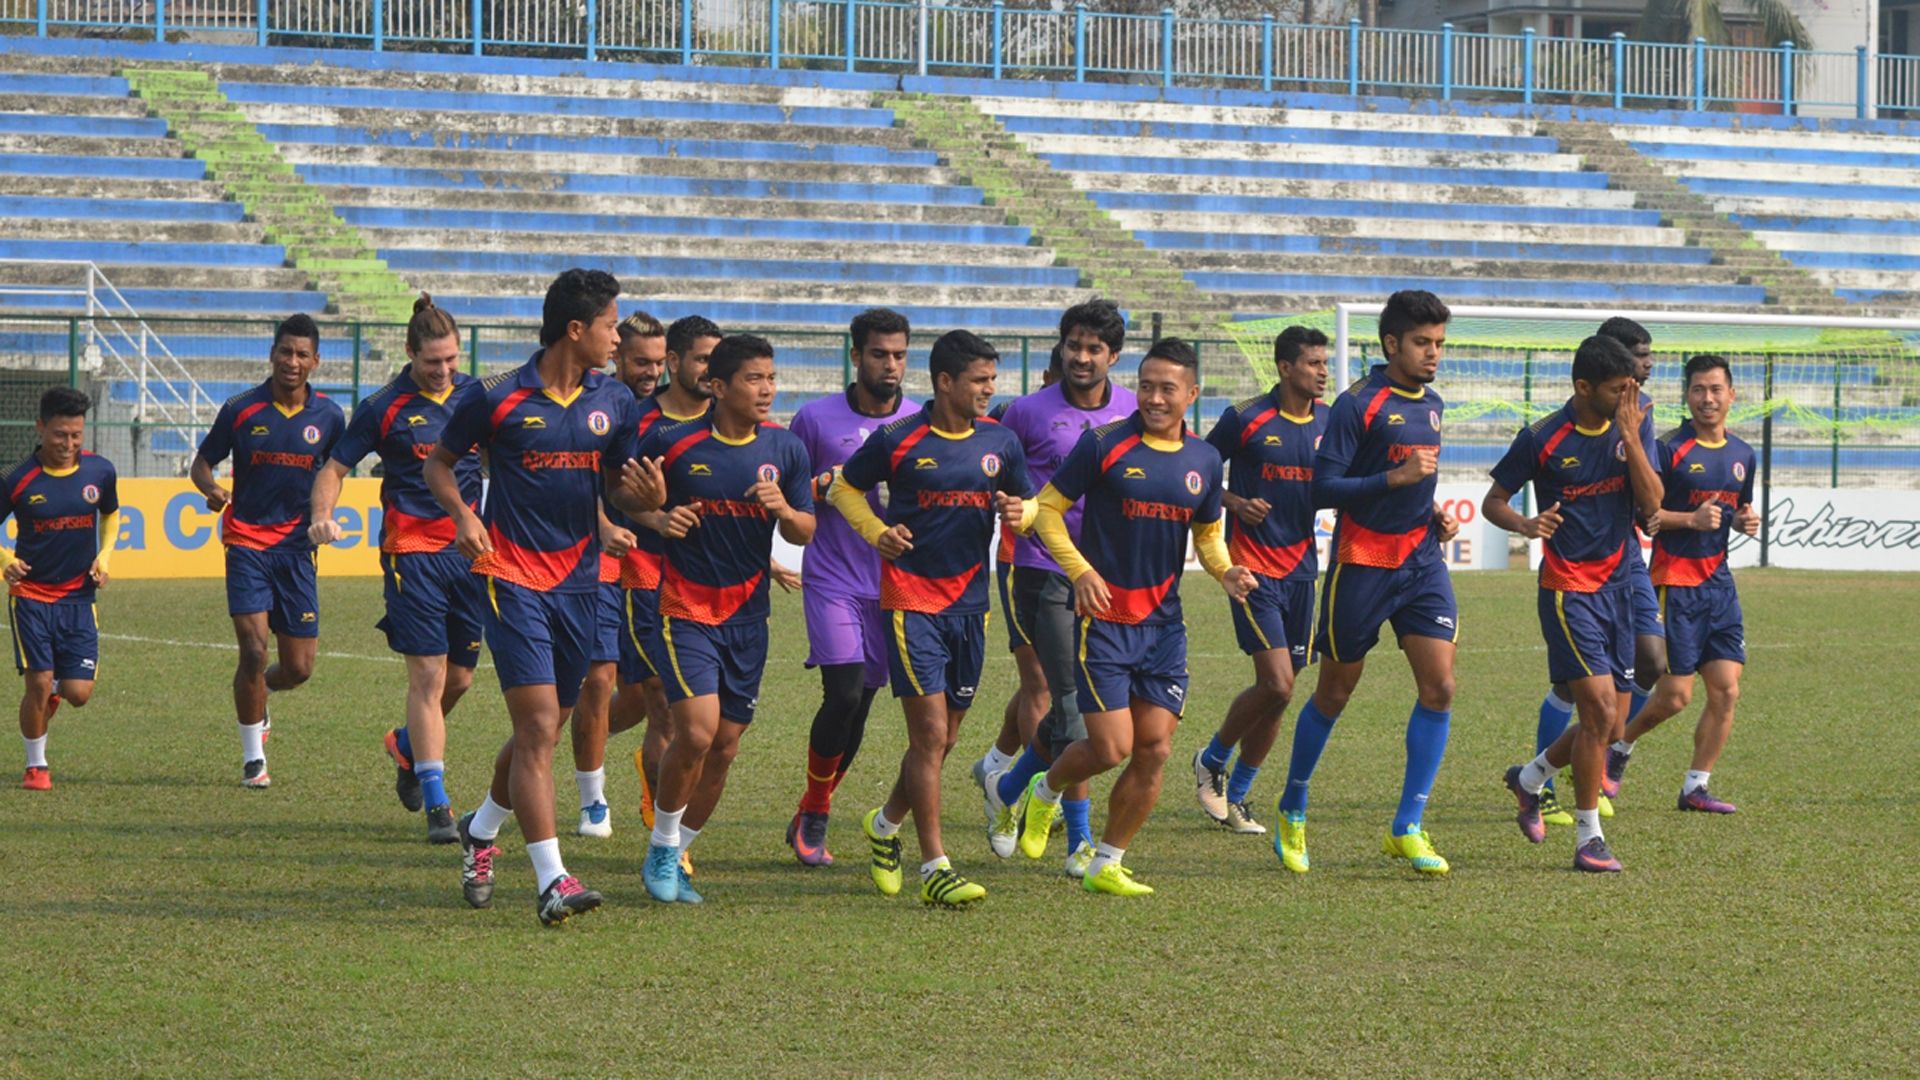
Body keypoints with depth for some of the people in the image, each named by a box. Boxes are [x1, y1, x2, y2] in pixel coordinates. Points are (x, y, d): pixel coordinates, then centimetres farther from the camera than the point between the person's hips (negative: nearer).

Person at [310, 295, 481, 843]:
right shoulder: (385, 407, -4)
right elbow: (334, 468, 0)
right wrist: (322, 515, -18)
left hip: (470, 547, 4)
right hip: (412, 548, -4)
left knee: (459, 676, 9)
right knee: (429, 674, -10)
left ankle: (408, 745, 40)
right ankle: (436, 804, -9)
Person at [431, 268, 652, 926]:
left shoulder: (614, 402, 6)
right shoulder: (497, 399, -7)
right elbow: (439, 463, 6)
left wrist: (643, 495, -10)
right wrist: (463, 514, -13)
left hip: (580, 580, 5)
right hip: (513, 579, -5)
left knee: (544, 730, 14)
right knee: (538, 725, -15)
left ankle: (481, 831, 40)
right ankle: (552, 882, -19)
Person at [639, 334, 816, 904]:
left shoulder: (785, 449, 1)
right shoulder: (672, 442, -8)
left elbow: (804, 532, 7)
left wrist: (783, 508, -15)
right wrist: (659, 519, -15)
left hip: (747, 616, 4)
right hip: (684, 609, -4)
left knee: (725, 747, 6)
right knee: (697, 730, -19)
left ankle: (676, 857, 24)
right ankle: (662, 849, 3)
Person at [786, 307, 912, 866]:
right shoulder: (816, 418, 1)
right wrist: (823, 489, -12)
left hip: (893, 584, 3)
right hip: (833, 580, -3)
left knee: (859, 705, 4)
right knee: (844, 694, -16)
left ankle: (812, 818, 20)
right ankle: (813, 812, 2)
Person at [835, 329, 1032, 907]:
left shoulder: (1001, 442, 5)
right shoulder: (898, 440, -6)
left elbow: (1030, 504, 17)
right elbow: (844, 488, 7)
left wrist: (1019, 512, -8)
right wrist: (877, 532, -10)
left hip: (970, 603, 5)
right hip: (912, 602, -5)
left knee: (942, 740, 12)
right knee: (930, 734, -12)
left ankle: (886, 824, 36)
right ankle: (935, 868, -10)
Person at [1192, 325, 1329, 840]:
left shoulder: (1331, 421, 5)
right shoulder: (1245, 418, -8)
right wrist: (1235, 502, -16)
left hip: (1300, 566, 5)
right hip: (1252, 566, -5)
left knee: (1280, 690, 6)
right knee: (1277, 684, -15)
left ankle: (1236, 796, 20)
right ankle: (1210, 762, 10)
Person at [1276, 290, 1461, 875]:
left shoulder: (1432, 405, 12)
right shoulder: (1357, 404, -11)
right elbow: (1323, 487, -15)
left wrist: (1436, 515, 9)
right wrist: (1396, 478, -23)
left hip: (1421, 560, 6)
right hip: (1363, 562, -6)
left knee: (1439, 686, -8)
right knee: (1334, 693, 6)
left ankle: (1407, 828, -2)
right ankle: (1292, 811, 26)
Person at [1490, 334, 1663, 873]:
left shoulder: (1633, 430, 2)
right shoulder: (1542, 438, -9)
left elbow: (1651, 504, -7)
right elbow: (1493, 501, -1)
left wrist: (1629, 436, -15)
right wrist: (1525, 524, -22)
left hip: (1619, 583, 5)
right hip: (1568, 586, -5)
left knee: (1609, 721, 8)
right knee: (1600, 706, -16)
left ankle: (1530, 777, 34)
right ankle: (1589, 838, -7)